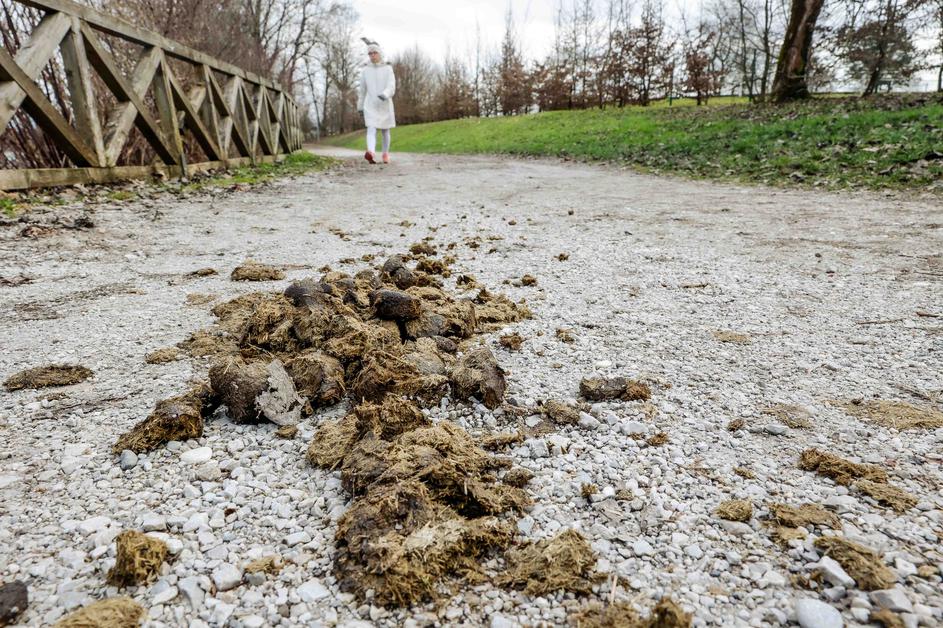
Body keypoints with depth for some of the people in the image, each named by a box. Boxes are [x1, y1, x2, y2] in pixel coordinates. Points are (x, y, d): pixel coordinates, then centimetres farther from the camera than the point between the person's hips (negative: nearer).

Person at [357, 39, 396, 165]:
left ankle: (385, 154, 33)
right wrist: (360, 106, 17)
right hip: (370, 105, 0)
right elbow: (362, 89, 12)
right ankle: (371, 154, -41)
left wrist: (385, 95, -36)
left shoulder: (388, 69, -3)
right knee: (371, 130, -20)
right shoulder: (365, 70, 3)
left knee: (385, 131, 12)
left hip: (385, 105, 0)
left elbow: (391, 88, -14)